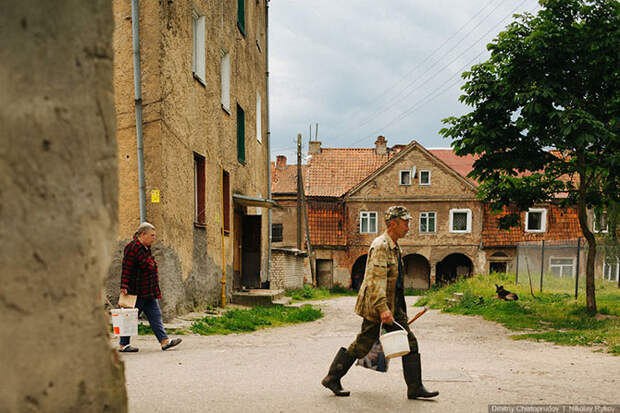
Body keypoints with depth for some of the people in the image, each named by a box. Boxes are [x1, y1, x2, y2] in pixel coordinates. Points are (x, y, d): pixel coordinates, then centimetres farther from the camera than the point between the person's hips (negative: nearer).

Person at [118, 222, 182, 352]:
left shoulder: (146, 248, 16)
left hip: (149, 292, 10)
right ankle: (123, 345, 8)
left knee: (155, 315, 6)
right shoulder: (132, 248, -14)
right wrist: (124, 287, -25)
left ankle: (164, 340, 5)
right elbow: (126, 270, -19)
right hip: (137, 292, -10)